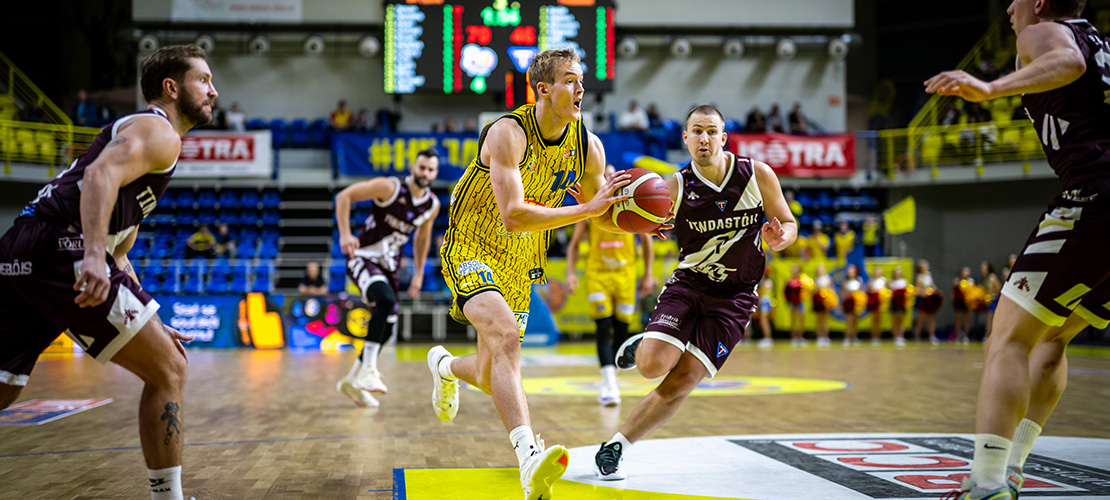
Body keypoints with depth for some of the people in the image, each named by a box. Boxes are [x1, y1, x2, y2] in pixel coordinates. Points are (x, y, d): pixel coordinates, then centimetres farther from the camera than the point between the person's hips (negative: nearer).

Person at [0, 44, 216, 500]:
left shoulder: (137, 130, 33)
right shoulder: (159, 133, 2)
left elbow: (118, 253, 33)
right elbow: (101, 174, -20)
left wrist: (151, 327, 31)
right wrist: (94, 254, -34)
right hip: (61, 247, -10)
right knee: (168, 371, -1)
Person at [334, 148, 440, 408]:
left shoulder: (432, 205, 1)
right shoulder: (390, 187, -18)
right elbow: (344, 196, -17)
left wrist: (419, 274, 18)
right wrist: (345, 234, -28)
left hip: (389, 265, 7)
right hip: (363, 258, -7)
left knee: (386, 329, 8)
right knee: (386, 300, -34)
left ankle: (352, 381, 26)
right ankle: (368, 370, -29)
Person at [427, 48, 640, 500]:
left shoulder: (588, 146, -5)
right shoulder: (508, 133, -23)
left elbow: (604, 218, 7)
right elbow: (514, 216, -32)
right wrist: (588, 208, -35)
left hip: (519, 263, 6)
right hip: (472, 248, -6)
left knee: (491, 376, 12)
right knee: (506, 333, -33)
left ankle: (446, 366, 50)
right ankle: (529, 457, -43)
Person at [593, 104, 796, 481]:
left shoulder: (757, 175, -6)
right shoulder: (676, 186, -8)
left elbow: (788, 224, 5)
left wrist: (779, 237, -20)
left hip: (734, 298, 0)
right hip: (688, 284, 0)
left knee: (682, 383, -11)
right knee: (653, 365, -23)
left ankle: (616, 446, 4)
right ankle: (640, 346, 16)